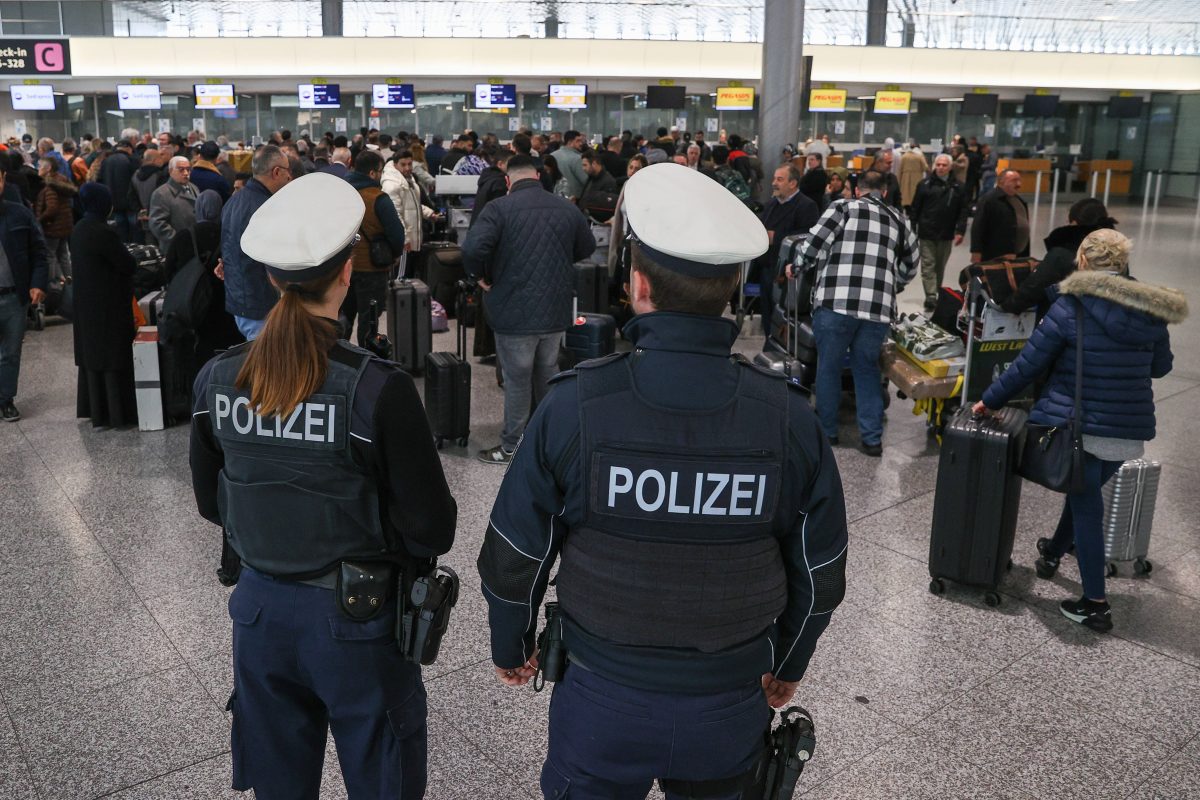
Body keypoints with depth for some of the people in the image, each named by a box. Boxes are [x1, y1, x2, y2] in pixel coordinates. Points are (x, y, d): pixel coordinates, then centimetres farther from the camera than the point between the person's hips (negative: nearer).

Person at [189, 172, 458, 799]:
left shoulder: (216, 379, -9)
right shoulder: (377, 389, -23)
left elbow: (210, 500, 7)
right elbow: (430, 529, -16)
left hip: (260, 611, 5)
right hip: (355, 618, -4)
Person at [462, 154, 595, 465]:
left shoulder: (499, 208, -13)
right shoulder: (567, 208, 3)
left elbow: (473, 248, -25)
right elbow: (588, 248, 14)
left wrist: (481, 275, -7)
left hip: (514, 312, -5)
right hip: (555, 310, 5)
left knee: (517, 380, 4)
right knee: (548, 374, 19)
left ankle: (511, 447, 14)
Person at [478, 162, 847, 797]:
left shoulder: (575, 406, -20)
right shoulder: (787, 417, -14)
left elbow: (513, 556, -9)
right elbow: (819, 575, -2)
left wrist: (510, 648, 10)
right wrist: (788, 664, 16)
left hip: (601, 702, -1)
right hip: (730, 708, 2)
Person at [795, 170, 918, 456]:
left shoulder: (843, 208, 5)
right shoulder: (899, 221, 18)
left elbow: (813, 246, -4)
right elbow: (909, 267, 25)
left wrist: (797, 267, 15)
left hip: (835, 303, -3)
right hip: (879, 309, 3)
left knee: (828, 367, 13)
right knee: (867, 369, 17)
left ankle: (826, 431, 24)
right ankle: (872, 438, 15)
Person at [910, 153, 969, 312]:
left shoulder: (958, 187, 2)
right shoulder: (925, 185, -1)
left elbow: (964, 211, 3)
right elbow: (915, 209, 1)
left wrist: (960, 231, -5)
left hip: (946, 234, 2)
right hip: (927, 233, -2)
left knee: (940, 266, 13)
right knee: (928, 266, -5)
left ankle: (936, 295, 26)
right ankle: (930, 297, -9)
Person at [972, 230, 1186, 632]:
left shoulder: (1071, 307, -13)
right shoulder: (1151, 312, 1)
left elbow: (1027, 365, -11)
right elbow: (1160, 367, 15)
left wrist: (990, 400, 1)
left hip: (1078, 425, -5)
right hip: (1129, 431, 5)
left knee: (1086, 507, 5)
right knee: (1084, 491, 25)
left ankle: (1095, 605, 6)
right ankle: (1053, 553, 48)